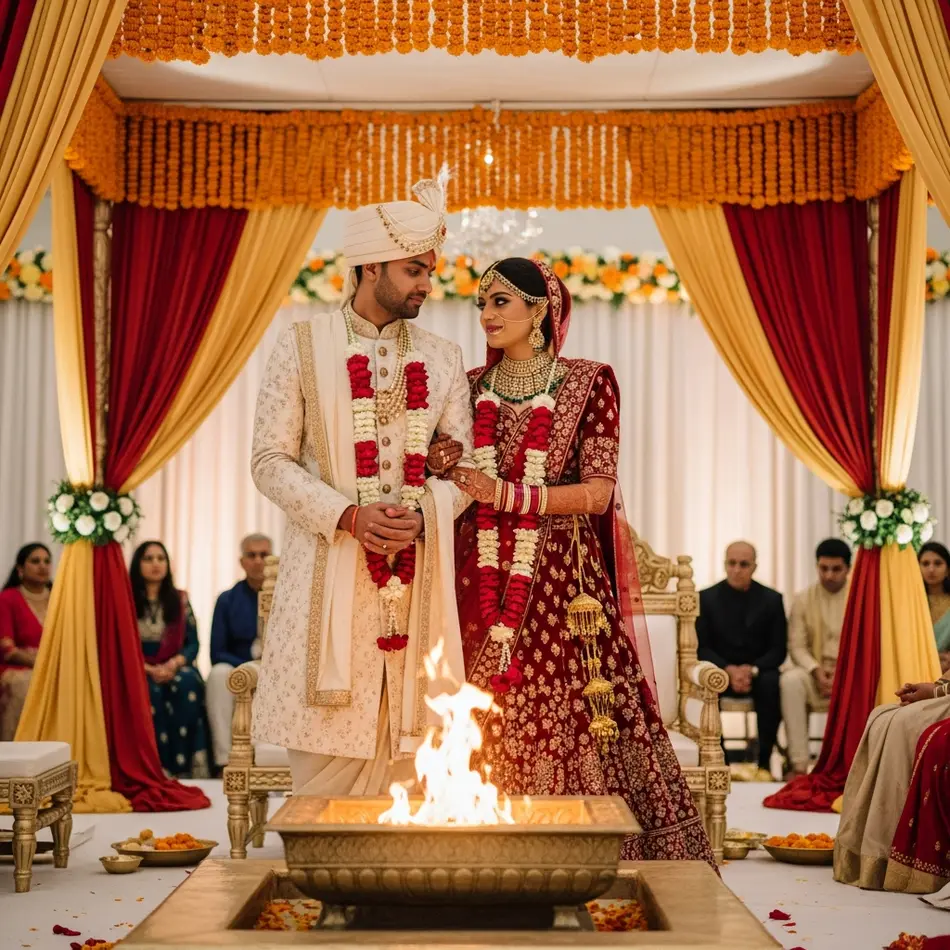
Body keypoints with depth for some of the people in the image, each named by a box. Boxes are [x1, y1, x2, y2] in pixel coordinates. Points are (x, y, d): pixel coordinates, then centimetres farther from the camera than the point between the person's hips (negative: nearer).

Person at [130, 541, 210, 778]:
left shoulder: (180, 600, 12)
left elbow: (192, 643, 6)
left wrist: (173, 664, -15)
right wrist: (149, 669, -16)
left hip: (175, 668, 2)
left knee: (188, 684, -32)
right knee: (150, 691, -35)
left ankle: (183, 764, -32)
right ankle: (159, 765, -32)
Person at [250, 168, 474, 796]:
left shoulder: (442, 358, 11)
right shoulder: (305, 347, 2)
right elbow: (271, 460, -2)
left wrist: (423, 517, -12)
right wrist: (349, 516, -15)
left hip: (417, 575, 3)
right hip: (329, 570, -3)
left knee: (402, 753, 4)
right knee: (327, 762, -2)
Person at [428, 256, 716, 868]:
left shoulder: (590, 383, 1)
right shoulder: (470, 388, 13)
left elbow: (597, 494, -7)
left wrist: (507, 494, -15)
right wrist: (442, 469, -3)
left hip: (561, 583, -3)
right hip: (482, 581, 3)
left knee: (570, 725, -7)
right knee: (481, 730, -1)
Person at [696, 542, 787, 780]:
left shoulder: (772, 599, 3)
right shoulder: (707, 598, 2)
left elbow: (778, 650, 0)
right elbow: (702, 647, -2)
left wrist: (752, 669, -20)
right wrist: (729, 670, -20)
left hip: (759, 672, 0)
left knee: (771, 682, -34)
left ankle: (764, 762, -25)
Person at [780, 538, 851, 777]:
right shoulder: (803, 600, 6)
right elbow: (797, 646, 0)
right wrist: (817, 670, -19)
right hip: (814, 670, 1)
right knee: (790, 680, -34)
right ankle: (799, 764, -35)